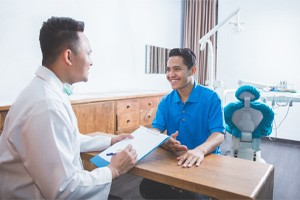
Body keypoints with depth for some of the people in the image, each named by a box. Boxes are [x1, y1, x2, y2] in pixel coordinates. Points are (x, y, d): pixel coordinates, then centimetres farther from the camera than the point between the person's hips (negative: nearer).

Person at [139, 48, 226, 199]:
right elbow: (155, 131, -4)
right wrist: (164, 142, -30)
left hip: (206, 160, -4)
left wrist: (200, 150, -40)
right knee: (146, 188, -12)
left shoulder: (211, 97, -9)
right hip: (174, 159, 4)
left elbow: (219, 134, -17)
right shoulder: (165, 101, 3)